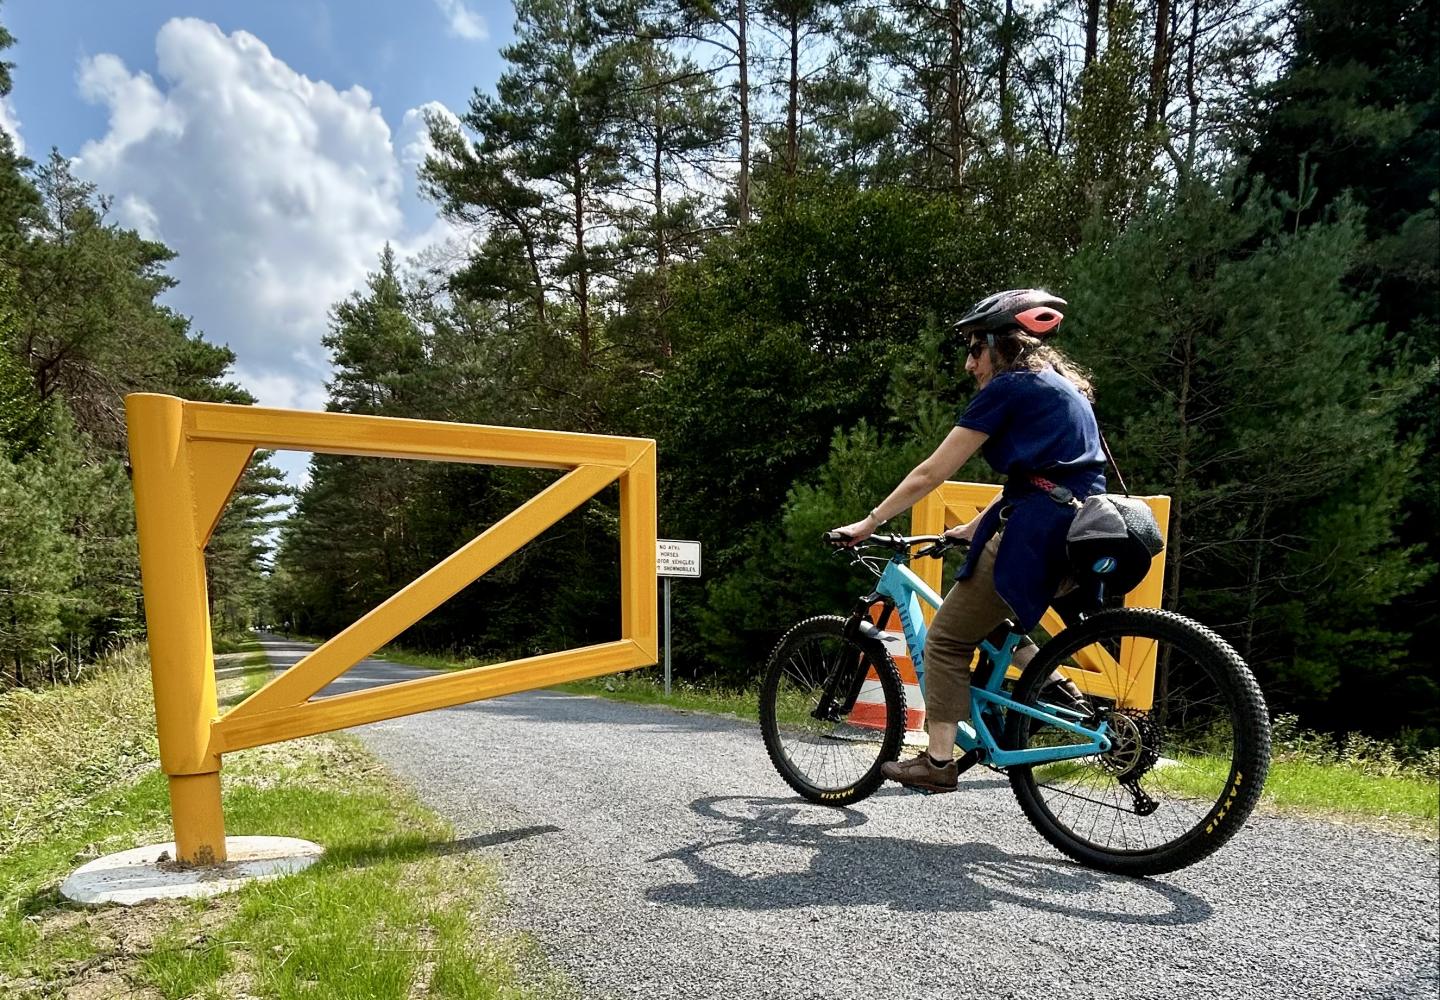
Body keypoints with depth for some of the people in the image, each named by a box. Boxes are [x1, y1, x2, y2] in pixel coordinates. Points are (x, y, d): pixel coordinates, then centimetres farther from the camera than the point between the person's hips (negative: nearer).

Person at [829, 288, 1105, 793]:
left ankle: (938, 762, 8)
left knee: (946, 639, 3)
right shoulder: (1062, 387, 21)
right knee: (987, 617, 27)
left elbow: (931, 473, -7)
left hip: (1033, 536, -9)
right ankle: (1058, 687, 17)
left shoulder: (1007, 388, -6)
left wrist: (868, 523, 1)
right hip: (1076, 534, 9)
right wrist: (974, 528, 26)